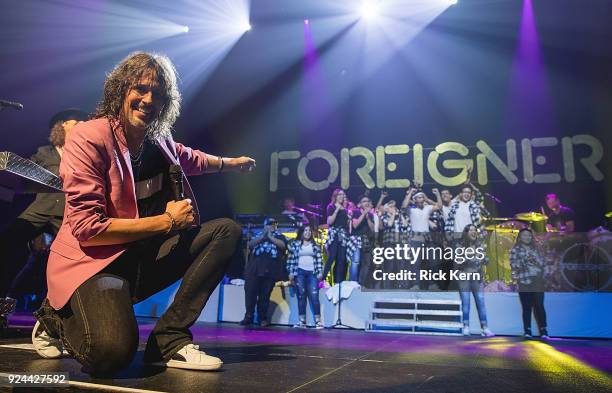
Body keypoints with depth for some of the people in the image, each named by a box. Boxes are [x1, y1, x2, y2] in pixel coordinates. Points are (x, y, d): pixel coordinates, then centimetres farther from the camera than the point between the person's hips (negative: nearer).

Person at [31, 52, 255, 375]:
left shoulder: (157, 136, 3)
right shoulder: (88, 138, -17)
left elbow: (186, 158, 30)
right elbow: (87, 229, -22)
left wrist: (229, 163, 40)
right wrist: (167, 221, -18)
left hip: (144, 256, 7)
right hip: (93, 261, -7)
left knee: (227, 231, -4)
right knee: (112, 352, -33)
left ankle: (169, 339, -9)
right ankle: (57, 317, 7)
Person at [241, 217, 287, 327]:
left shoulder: (279, 236, 14)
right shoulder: (258, 235, 19)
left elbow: (283, 245, -5)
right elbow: (250, 244, 4)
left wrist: (270, 237, -5)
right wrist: (262, 236, -5)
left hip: (269, 270, -2)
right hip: (254, 269, 2)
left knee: (265, 295, 0)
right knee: (250, 292, -2)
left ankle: (263, 318, 7)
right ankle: (249, 316, 7)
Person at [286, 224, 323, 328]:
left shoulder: (315, 245, 11)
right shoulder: (294, 244, 7)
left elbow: (319, 259, 7)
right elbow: (291, 259, 4)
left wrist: (320, 272, -1)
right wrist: (290, 272, -2)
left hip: (312, 273, 0)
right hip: (300, 272, 0)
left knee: (314, 296, -8)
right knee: (301, 296, 1)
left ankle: (318, 321, -6)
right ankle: (302, 321, 5)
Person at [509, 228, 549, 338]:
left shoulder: (535, 249, 16)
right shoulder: (515, 250, 5)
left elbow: (543, 263, 11)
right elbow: (513, 264, -5)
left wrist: (535, 259, -7)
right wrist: (524, 259, -15)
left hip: (537, 281, 2)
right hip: (524, 282, -2)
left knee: (539, 306, -5)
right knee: (527, 307, -3)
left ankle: (543, 331, 2)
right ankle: (527, 331, 2)